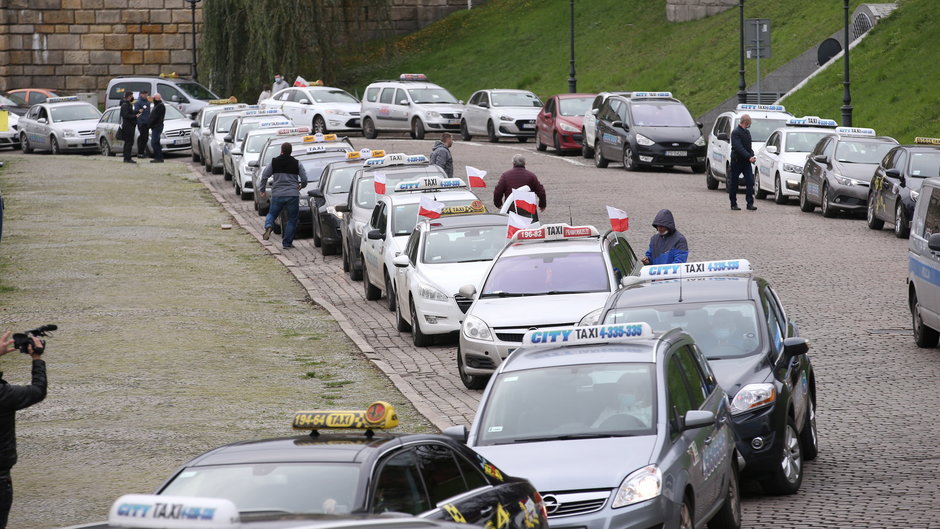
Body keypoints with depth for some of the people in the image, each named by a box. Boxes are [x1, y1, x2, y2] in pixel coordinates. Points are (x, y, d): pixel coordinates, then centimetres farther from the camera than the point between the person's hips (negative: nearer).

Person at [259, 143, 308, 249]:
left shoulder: (274, 162, 2)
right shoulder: (296, 163, 2)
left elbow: (264, 176, 2)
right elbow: (304, 179, 2)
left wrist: (261, 189, 17)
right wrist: (301, 186, 25)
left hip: (277, 195, 1)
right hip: (293, 195, -1)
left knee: (272, 214, 18)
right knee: (292, 219, 9)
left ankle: (268, 226, -15)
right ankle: (287, 242, 6)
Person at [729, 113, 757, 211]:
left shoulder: (747, 132, 15)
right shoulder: (735, 132, -12)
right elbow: (738, 147, -22)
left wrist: (752, 156, 3)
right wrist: (749, 157, -29)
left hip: (746, 162, 7)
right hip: (736, 161, -7)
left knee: (750, 181, -6)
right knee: (734, 183, 3)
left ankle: (750, 203, -7)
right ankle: (733, 204, 11)